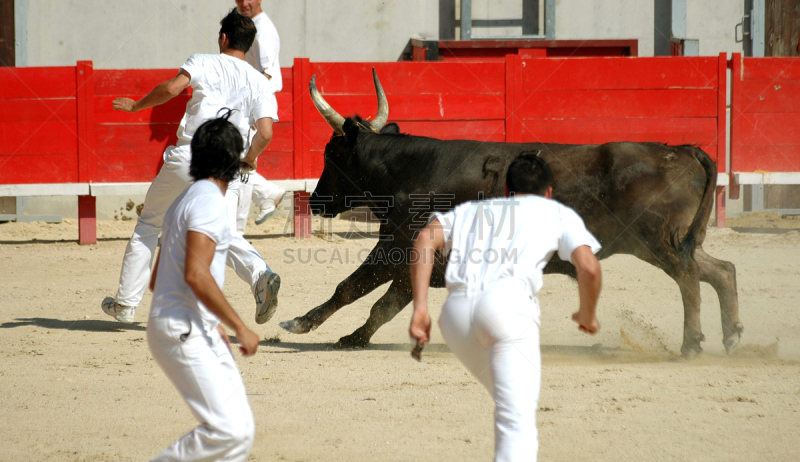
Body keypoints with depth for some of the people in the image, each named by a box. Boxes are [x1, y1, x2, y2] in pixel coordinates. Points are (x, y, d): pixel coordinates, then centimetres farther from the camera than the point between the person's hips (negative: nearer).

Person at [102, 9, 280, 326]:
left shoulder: (204, 62, 6)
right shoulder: (259, 83, 12)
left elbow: (171, 89, -11)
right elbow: (265, 133, -1)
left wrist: (136, 106, 5)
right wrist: (248, 160, 18)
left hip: (187, 157, -2)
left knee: (148, 225, 14)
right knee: (225, 234, 1)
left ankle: (125, 303, 16)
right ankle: (261, 275, -31)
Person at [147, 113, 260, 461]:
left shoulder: (185, 200, 19)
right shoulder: (209, 200, -11)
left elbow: (157, 281, 24)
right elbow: (196, 275, -23)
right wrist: (240, 327, -18)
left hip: (196, 333, 10)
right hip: (184, 331, -10)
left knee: (241, 431, 6)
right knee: (228, 429, -17)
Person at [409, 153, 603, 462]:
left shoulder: (471, 210, 33)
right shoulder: (559, 214, 25)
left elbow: (426, 238, 13)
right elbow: (589, 267, 8)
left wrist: (420, 307, 7)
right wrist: (588, 315, 27)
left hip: (455, 312, 4)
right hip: (507, 301, -4)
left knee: (511, 404, 25)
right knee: (518, 418, -13)